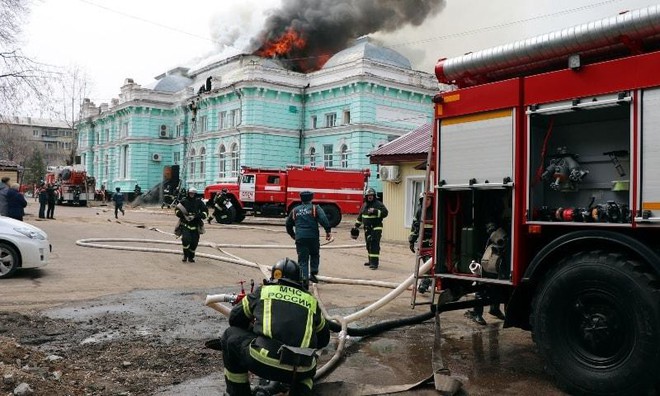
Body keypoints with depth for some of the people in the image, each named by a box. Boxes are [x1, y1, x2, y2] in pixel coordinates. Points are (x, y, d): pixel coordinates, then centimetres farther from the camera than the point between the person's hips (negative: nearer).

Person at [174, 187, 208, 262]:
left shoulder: (199, 202, 2)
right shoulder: (184, 201, 2)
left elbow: (205, 212, 2)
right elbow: (177, 210, 8)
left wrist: (197, 216, -15)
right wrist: (183, 215, -12)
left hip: (195, 225, 1)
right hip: (185, 224, -1)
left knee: (194, 242, 2)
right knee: (186, 239, -19)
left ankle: (191, 257, 25)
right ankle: (185, 255, 4)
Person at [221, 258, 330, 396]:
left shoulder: (263, 291, 17)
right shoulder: (311, 300, 21)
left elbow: (234, 318, 29)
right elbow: (324, 339, 33)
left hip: (262, 362, -2)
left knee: (230, 336, 24)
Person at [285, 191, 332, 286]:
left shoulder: (295, 210, 17)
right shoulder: (315, 208, 5)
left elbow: (288, 224, 26)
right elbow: (323, 219, -11)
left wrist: (292, 235, 39)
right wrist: (328, 231, -9)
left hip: (300, 238, 2)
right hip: (313, 237, -2)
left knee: (302, 259, 5)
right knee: (315, 255, 19)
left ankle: (304, 278, -4)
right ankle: (313, 273, 5)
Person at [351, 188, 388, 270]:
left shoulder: (378, 204, -6)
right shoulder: (364, 205, 15)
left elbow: (385, 213, -18)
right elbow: (360, 217, 23)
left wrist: (375, 211, -29)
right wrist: (356, 226, 23)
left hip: (376, 229, -7)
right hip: (367, 229, 7)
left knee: (374, 245, -12)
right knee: (369, 245, 12)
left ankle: (374, 263, -13)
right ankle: (371, 261, 23)